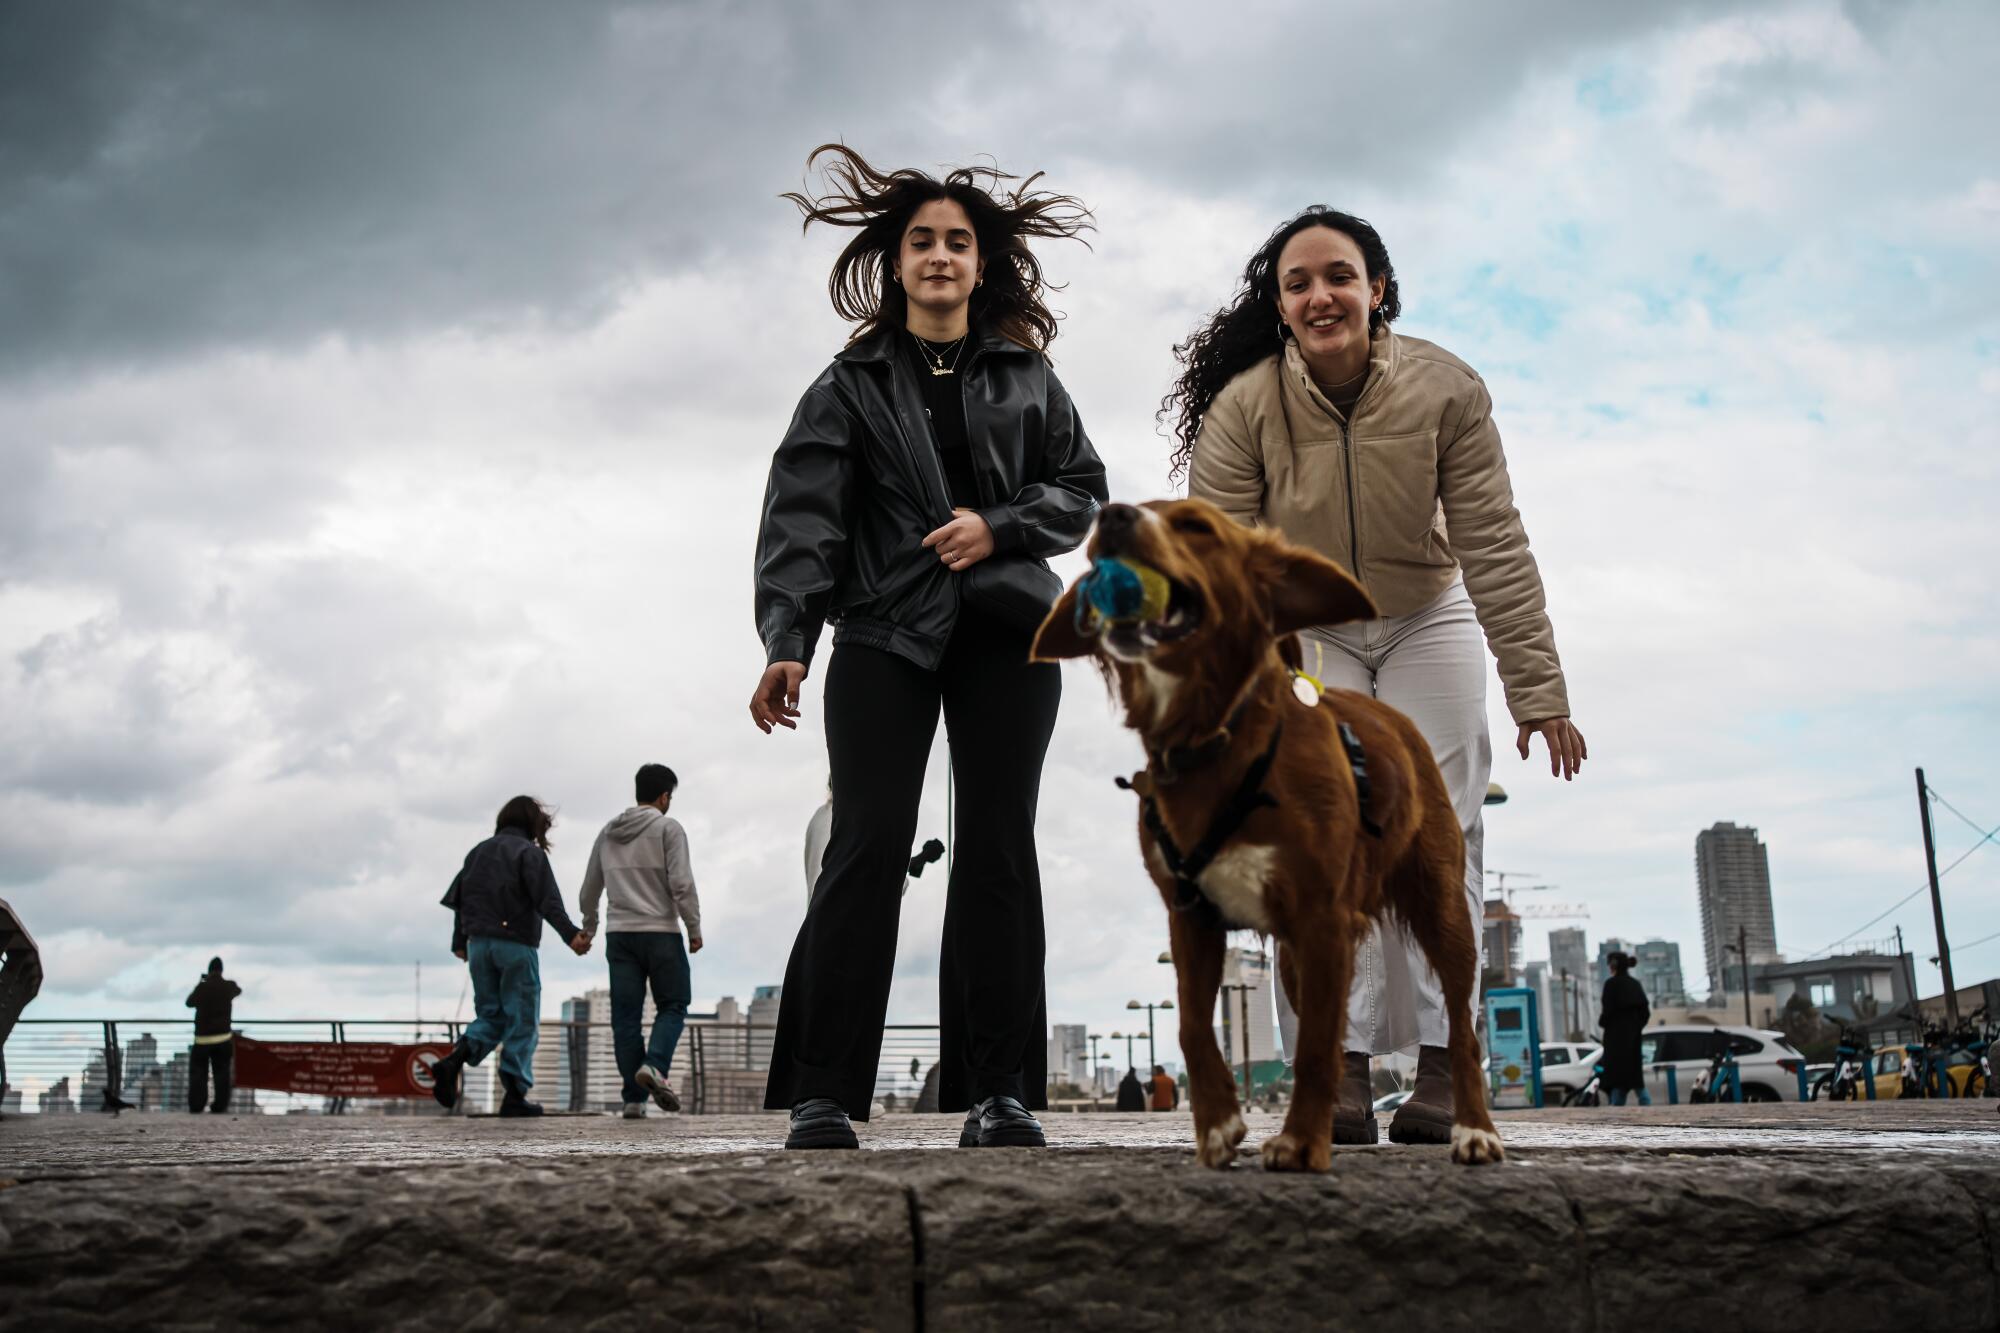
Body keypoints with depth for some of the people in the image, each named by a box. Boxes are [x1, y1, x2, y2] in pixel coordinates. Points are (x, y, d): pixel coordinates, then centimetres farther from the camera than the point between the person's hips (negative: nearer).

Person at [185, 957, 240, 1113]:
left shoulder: (202, 987, -10)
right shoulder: (229, 986, -2)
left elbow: (190, 1002, 8)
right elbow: (238, 990, 23)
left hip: (203, 1038, -2)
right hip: (223, 1037, 2)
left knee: (198, 1072, 8)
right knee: (222, 1072, 9)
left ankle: (196, 1105, 2)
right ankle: (220, 1105, 6)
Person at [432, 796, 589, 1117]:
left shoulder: (478, 851, 15)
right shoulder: (530, 852, -3)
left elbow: (458, 898, 15)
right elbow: (547, 899, -17)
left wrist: (459, 942, 24)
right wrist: (571, 934, -23)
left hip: (479, 943, 5)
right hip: (516, 945, -5)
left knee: (490, 1015, 13)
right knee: (522, 1021, 2)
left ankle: (454, 1060, -12)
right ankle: (515, 1094, -1)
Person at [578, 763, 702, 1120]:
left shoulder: (607, 833, 15)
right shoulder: (668, 828, -1)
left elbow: (589, 889, 21)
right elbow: (681, 883, -11)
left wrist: (588, 928, 35)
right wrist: (694, 928, -3)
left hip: (618, 933, 4)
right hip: (661, 931, -4)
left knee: (625, 1015, 3)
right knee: (672, 1006, 5)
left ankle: (634, 1098, -1)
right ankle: (655, 1065, -20)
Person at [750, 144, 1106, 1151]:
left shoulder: (1027, 378, 16)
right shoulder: (851, 385, 8)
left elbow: (1082, 486, 14)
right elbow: (802, 516, -3)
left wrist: (1000, 527, -6)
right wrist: (786, 641, -17)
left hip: (1006, 629, 2)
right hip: (886, 633, -2)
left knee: (999, 848, -2)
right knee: (869, 844, -12)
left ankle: (998, 1093, 2)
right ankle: (822, 1096, -9)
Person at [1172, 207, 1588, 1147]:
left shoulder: (1446, 389, -22)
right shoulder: (1244, 406, -24)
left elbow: (1493, 546, -19)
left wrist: (1537, 690, -19)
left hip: (1428, 623, 1)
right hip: (1305, 629, 0)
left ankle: (1442, 1060, -1)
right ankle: (1340, 1066, -10)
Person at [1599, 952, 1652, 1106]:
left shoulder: (1612, 983, -10)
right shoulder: (1635, 984, 10)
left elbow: (1608, 1010, -16)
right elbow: (1646, 1011, 9)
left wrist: (1601, 1021, 3)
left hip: (1616, 1036, -6)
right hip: (1634, 1036, 6)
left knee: (1616, 1078, -5)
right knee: (1636, 1078, 11)